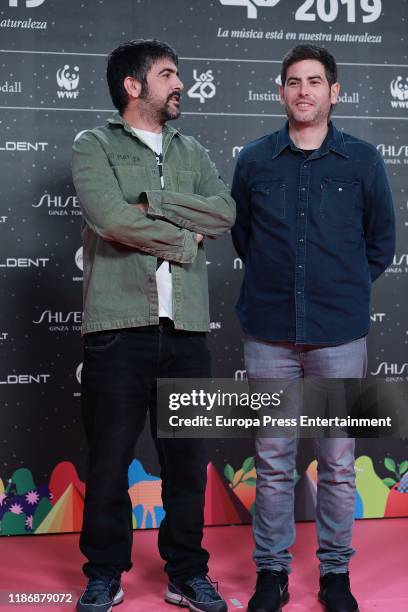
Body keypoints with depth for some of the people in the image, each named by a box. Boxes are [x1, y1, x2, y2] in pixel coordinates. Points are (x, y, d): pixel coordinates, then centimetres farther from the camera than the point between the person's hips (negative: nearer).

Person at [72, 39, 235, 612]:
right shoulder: (94, 146, 3)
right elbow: (109, 218, -15)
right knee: (109, 460, 5)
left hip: (186, 330, 4)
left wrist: (151, 203, -10)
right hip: (118, 327, -4)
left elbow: (225, 212, -1)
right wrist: (183, 240, -6)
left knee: (188, 458, 10)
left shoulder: (193, 151, 16)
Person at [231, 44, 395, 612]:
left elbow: (382, 240, 11)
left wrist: (346, 289, 9)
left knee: (338, 465, 6)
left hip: (340, 335, 0)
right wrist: (272, 282, 11)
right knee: (273, 464, 8)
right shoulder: (255, 159, 4)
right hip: (270, 334, 1)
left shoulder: (363, 159, 2)